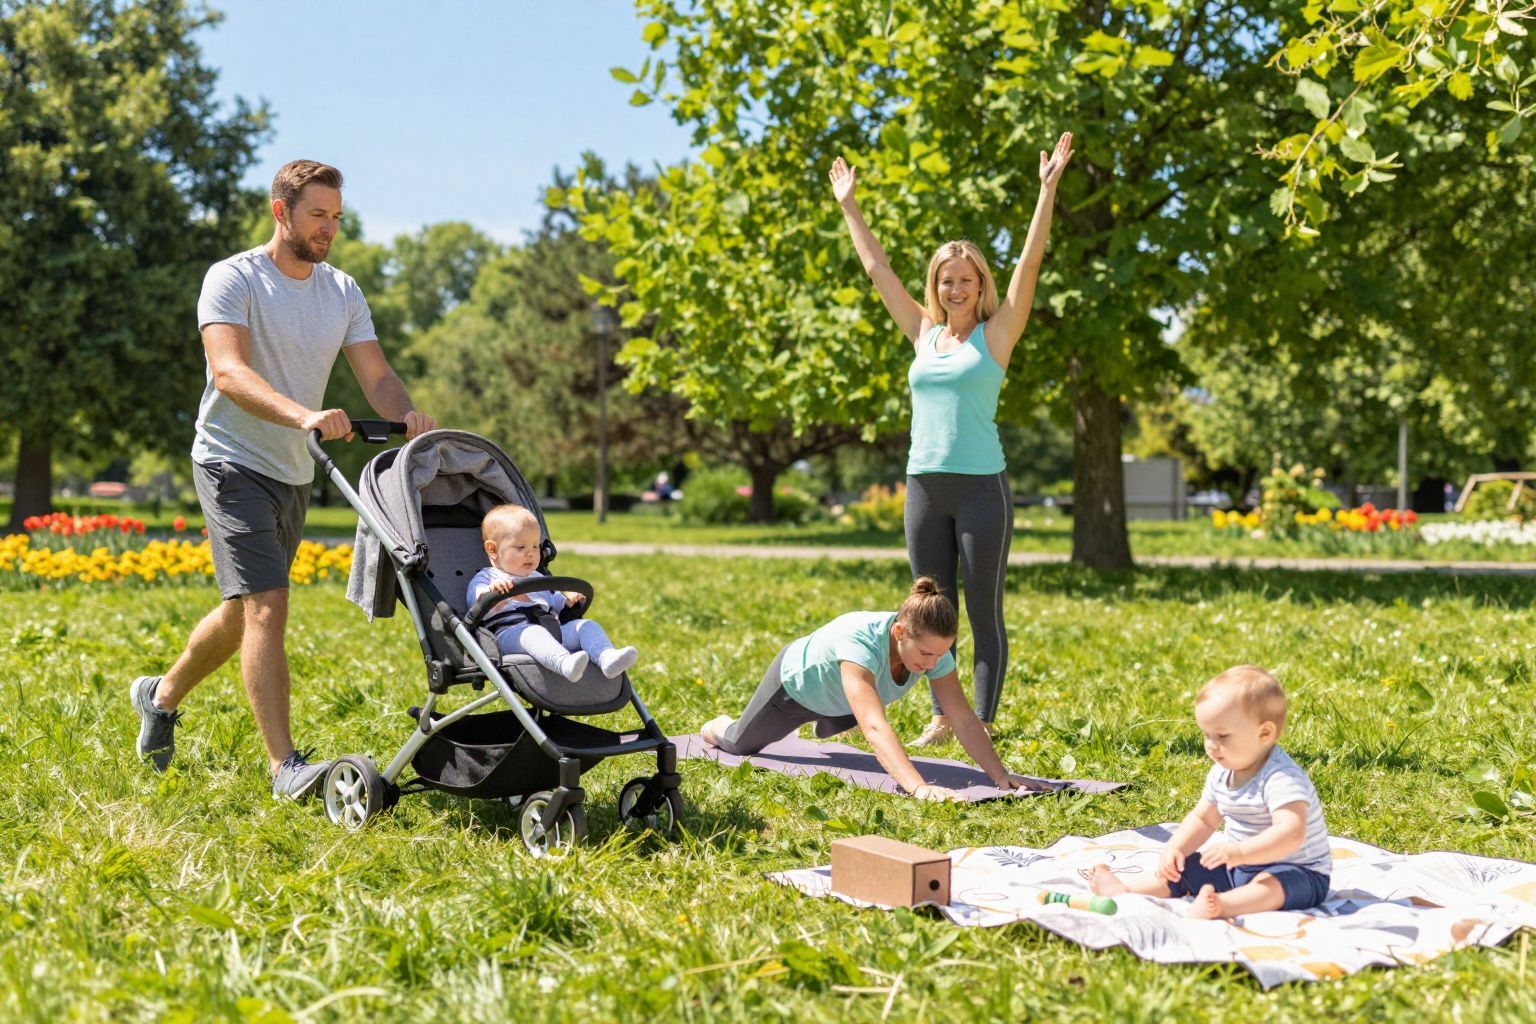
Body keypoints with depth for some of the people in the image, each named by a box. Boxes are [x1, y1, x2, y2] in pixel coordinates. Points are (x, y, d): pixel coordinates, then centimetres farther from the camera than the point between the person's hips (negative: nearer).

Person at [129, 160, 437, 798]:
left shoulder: (342, 292, 9)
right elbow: (230, 372, -25)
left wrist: (407, 418, -22)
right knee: (266, 607, -16)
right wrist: (303, 415, -41)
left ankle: (162, 696, 41)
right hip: (234, 463, -7)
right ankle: (286, 765, -15)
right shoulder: (233, 280, -11)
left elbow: (377, 375, 1)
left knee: (244, 611, 17)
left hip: (294, 475, 7)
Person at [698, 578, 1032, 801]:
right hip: (796, 681, -5)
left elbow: (964, 719, -33)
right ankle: (719, 726, 53)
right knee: (740, 744, 20)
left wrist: (1000, 775, -45)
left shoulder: (934, 647, -34)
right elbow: (875, 727, -63)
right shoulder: (861, 643, -52)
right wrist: (918, 787, -74)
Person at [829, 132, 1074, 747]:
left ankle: (984, 724, 4)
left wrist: (1048, 190, -13)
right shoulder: (924, 333, 12)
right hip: (925, 485, 5)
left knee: (984, 611, -1)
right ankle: (942, 718, 16)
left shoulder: (995, 334, 1)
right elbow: (877, 269, 20)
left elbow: (1029, 264, -7)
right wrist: (848, 206, 25)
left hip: (980, 484, -5)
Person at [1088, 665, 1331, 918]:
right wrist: (1175, 849, -3)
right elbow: (1202, 819, 14)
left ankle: (1218, 905, -63)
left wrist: (1239, 852, -50)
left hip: (1296, 872, -9)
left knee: (1271, 886, -39)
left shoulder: (1282, 778, -27)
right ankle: (1124, 890, -8)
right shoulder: (1222, 774, 2)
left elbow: (1291, 833, -40)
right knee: (1184, 867, 4)